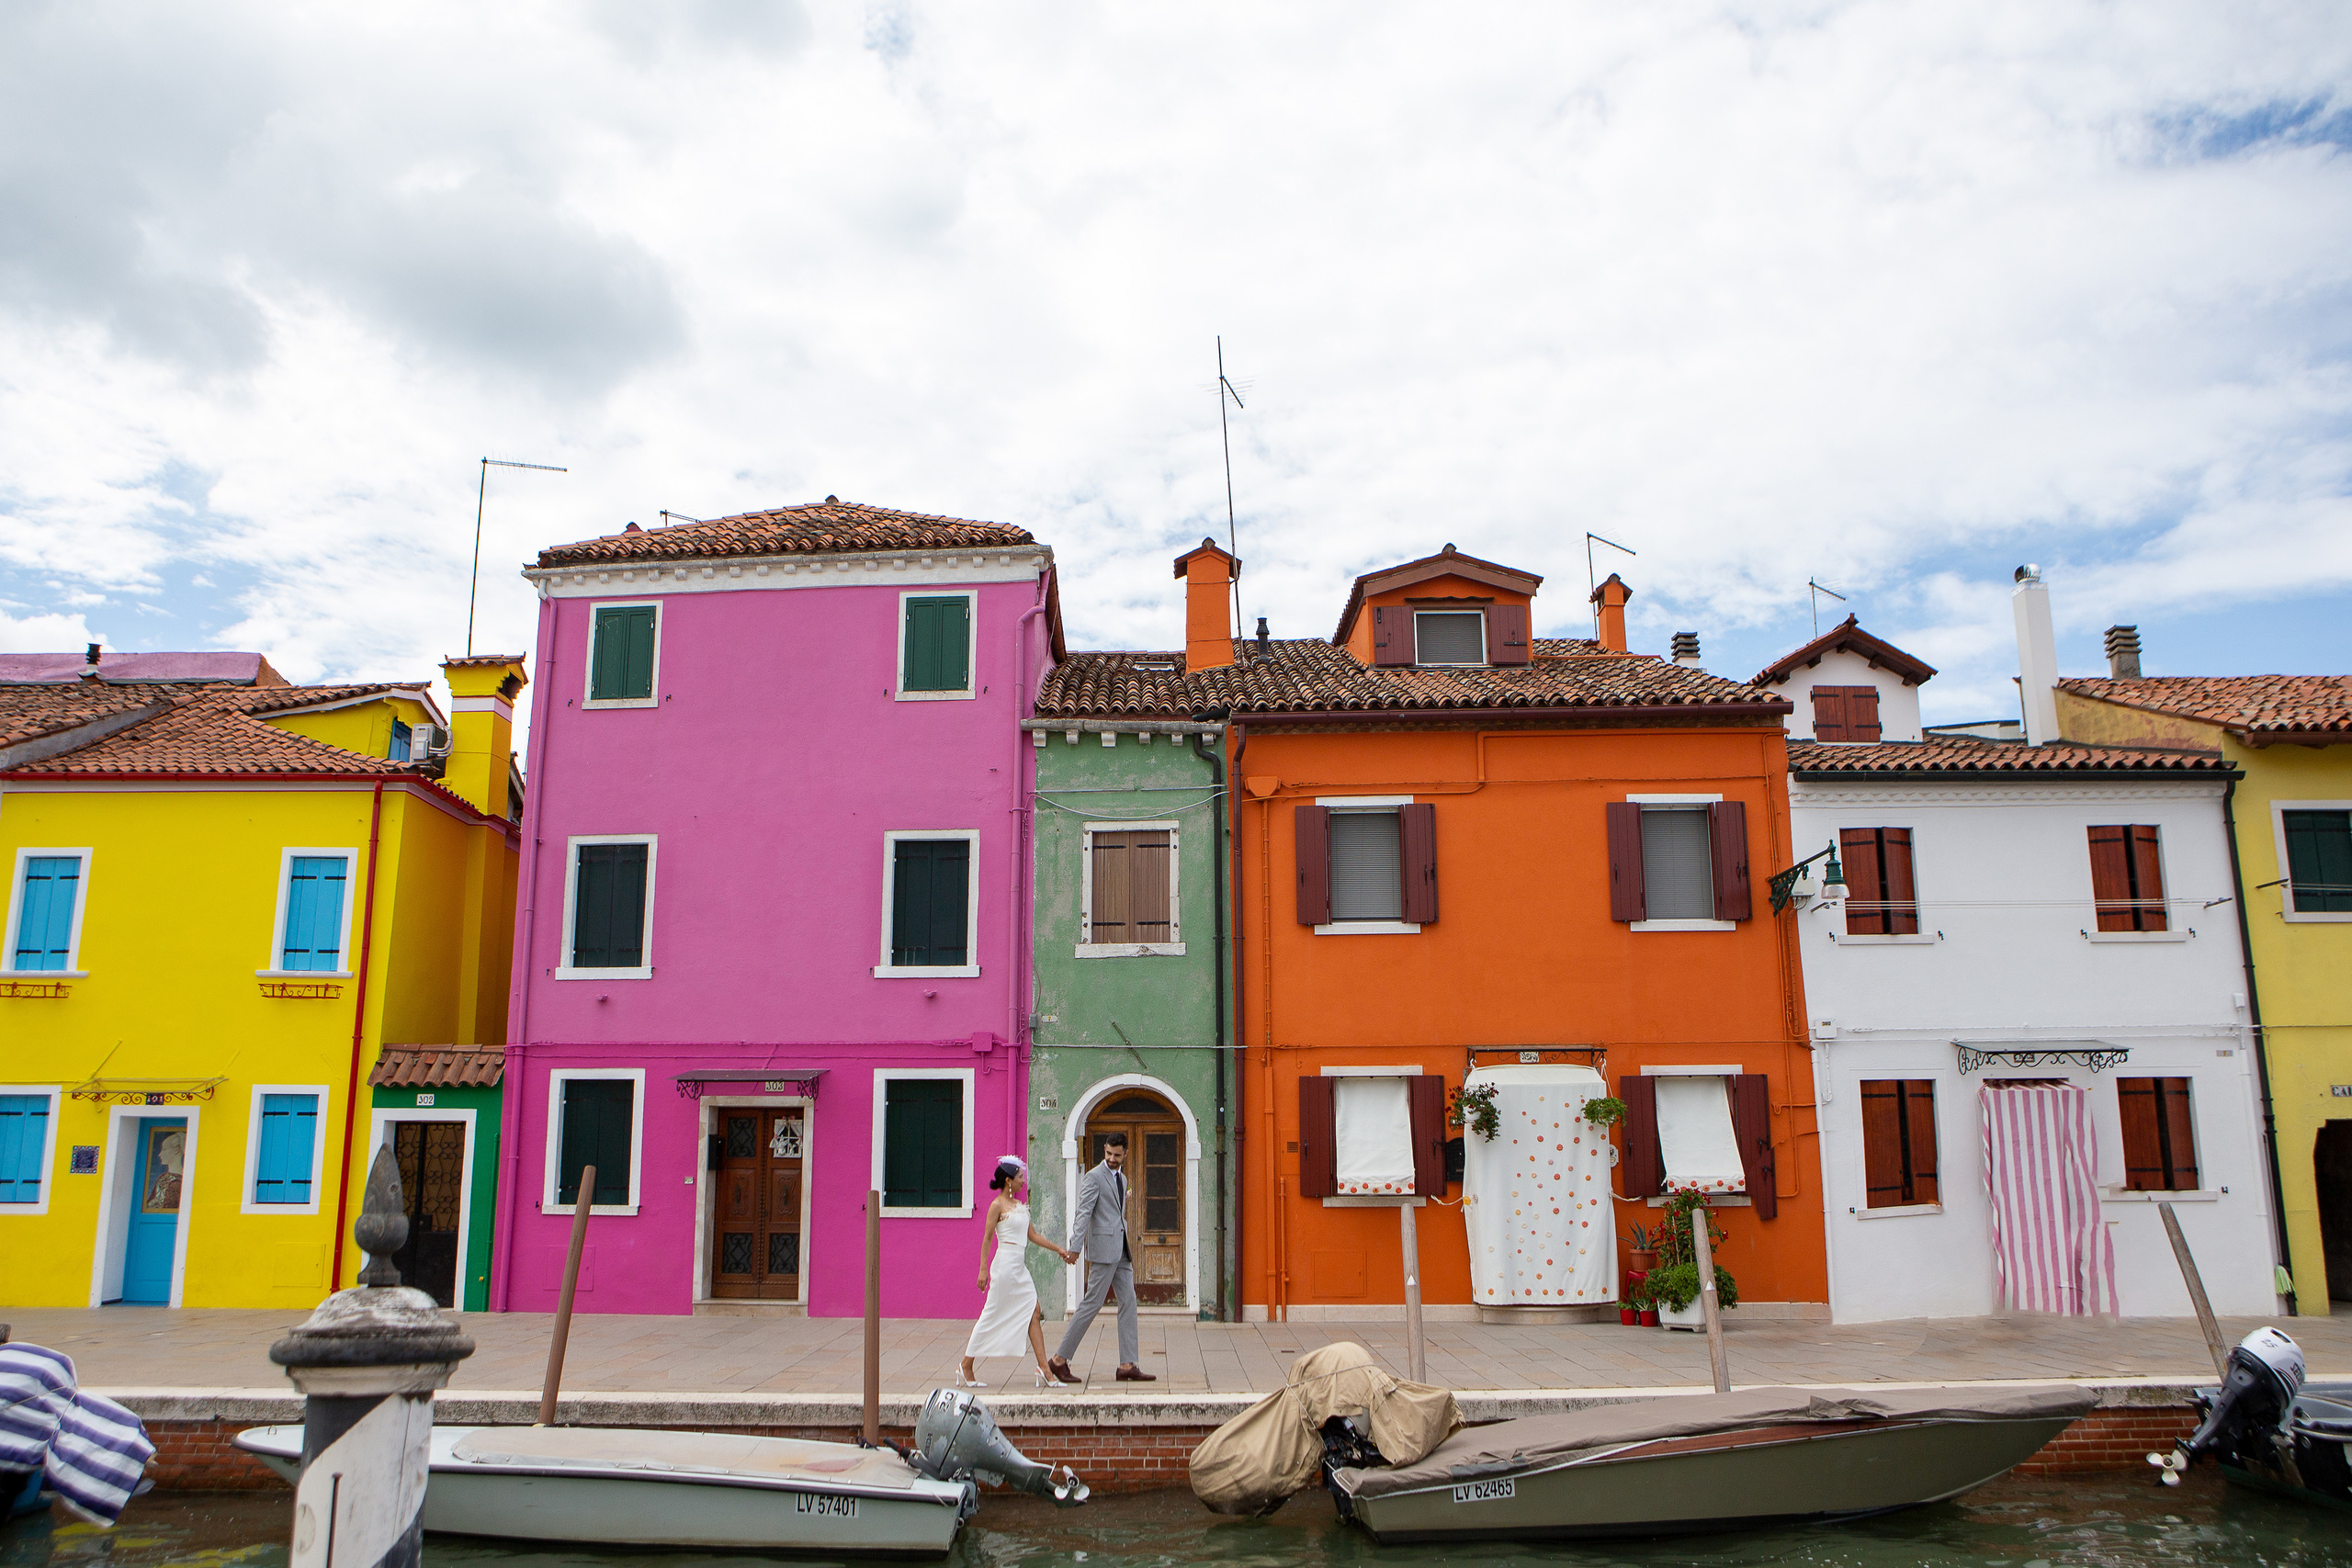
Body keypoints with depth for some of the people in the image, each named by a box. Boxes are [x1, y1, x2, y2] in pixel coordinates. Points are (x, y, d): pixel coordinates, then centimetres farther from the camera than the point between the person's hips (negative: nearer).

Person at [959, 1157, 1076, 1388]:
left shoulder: (1019, 1204, 15)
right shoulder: (997, 1206, -7)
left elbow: (1032, 1235, 19)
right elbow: (987, 1239, -8)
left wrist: (1058, 1250, 17)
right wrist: (983, 1270, -12)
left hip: (1020, 1267, 8)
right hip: (1005, 1264, -8)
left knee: (1034, 1315, 0)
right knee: (992, 1316, -1)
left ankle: (1043, 1368, -3)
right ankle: (966, 1367, 10)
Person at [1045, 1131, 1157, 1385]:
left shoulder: (1122, 1178, 18)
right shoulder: (1094, 1177, -8)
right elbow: (1082, 1213, -15)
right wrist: (1075, 1249, -24)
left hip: (1120, 1250, 8)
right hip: (1104, 1248, -8)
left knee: (1128, 1302, 4)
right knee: (1092, 1303, -7)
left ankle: (1127, 1366, 6)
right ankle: (1059, 1360, 1)